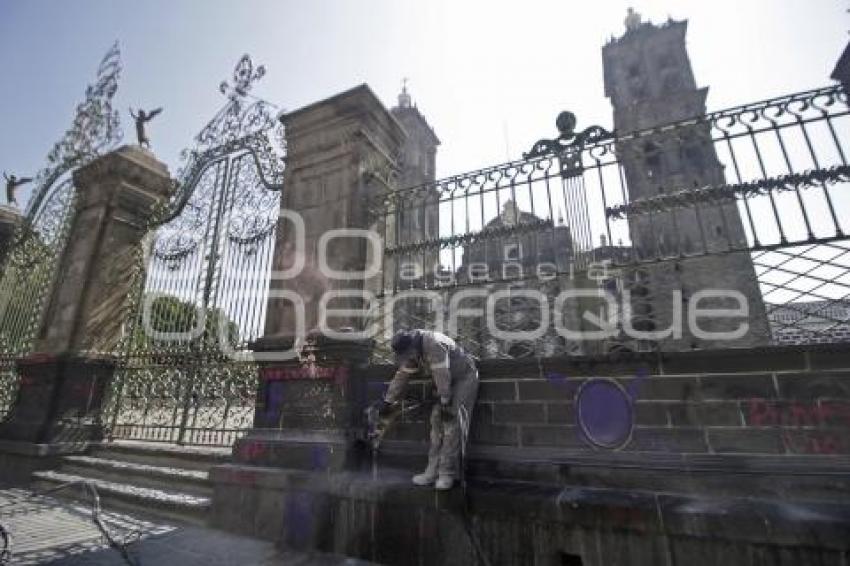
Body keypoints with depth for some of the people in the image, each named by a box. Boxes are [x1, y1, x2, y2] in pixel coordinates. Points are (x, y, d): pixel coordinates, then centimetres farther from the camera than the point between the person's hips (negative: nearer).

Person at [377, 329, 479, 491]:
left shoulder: (434, 344, -31)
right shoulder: (412, 351, -4)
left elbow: (442, 375, -31)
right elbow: (402, 376, 3)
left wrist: (445, 403, -28)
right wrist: (388, 400, 4)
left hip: (464, 378, -8)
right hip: (447, 384, 8)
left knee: (452, 425, -11)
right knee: (437, 423, 3)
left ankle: (447, 473, -1)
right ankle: (433, 471, 10)